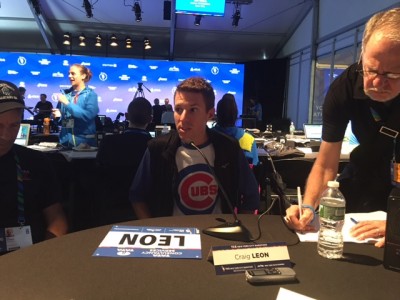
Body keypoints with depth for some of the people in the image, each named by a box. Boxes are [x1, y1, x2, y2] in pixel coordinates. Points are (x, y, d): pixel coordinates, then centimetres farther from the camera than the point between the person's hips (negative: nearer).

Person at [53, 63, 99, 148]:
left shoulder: (90, 94, -3)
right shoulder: (65, 93, 8)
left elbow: (89, 115, -18)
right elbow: (59, 113, 16)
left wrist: (67, 103, -17)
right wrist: (57, 114, -7)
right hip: (65, 140, 4)